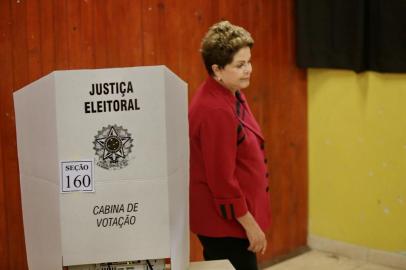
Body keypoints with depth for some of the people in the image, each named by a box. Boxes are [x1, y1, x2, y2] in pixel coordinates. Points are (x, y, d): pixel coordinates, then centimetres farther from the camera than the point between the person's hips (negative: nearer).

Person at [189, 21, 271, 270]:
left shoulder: (230, 95, 6)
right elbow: (222, 179, -24)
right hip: (225, 222, -10)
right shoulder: (215, 111, -24)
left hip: (227, 219, 10)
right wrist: (250, 224, -17)